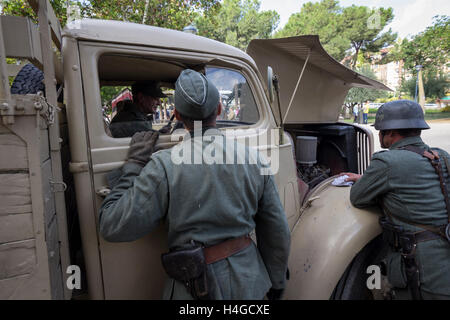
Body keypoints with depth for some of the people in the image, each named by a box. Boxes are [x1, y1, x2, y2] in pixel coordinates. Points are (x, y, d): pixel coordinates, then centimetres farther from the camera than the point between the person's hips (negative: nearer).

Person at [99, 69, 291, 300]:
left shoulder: (164, 166, -20)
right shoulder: (253, 159, -7)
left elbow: (112, 227, -15)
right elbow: (277, 233, -1)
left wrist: (135, 163, -8)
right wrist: (277, 282, 14)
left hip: (196, 287, -3)